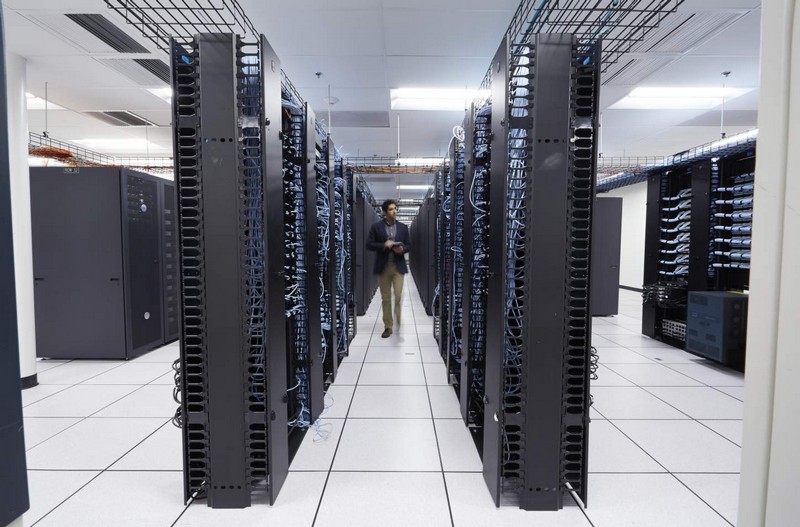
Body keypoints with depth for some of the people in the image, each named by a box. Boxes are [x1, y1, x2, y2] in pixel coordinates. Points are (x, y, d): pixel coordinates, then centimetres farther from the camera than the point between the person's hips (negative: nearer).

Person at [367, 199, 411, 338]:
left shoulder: (403, 227, 7)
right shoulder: (376, 227, 1)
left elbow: (409, 245, 9)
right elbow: (369, 245, -1)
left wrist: (402, 249, -12)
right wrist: (383, 245, -16)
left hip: (398, 266, 0)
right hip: (383, 266, 0)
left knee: (399, 297, -8)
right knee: (386, 299, 6)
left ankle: (401, 325, 3)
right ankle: (388, 327, 15)